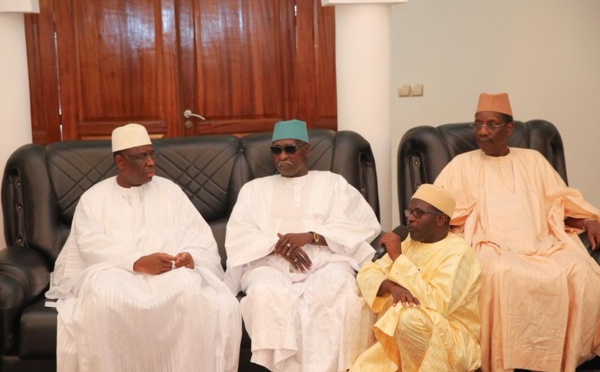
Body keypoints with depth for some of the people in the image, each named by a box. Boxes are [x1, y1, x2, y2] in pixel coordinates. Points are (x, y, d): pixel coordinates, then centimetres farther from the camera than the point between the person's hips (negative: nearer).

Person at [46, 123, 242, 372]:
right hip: (116, 272, -1)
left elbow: (199, 235, 9)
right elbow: (90, 245, -5)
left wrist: (191, 257, -16)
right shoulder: (93, 197, 12)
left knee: (190, 288, -33)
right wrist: (138, 261, -21)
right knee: (103, 295, -36)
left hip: (171, 273, 1)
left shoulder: (170, 190, 18)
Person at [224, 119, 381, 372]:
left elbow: (366, 224, 4)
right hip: (270, 264, 1)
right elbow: (237, 237, 8)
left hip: (325, 261, 0)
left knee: (338, 290, -35)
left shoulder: (333, 183, 20)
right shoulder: (254, 189, 23)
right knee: (266, 293, -35)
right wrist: (277, 245, -11)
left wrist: (310, 235, -8)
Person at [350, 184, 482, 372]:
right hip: (404, 340, 5)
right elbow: (367, 272, 4)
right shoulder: (410, 243, 7)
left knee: (408, 317, -35)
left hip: (451, 343, -5)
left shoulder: (458, 253, -15)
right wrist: (391, 287, -19)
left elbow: (435, 304, -27)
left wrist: (397, 257, -22)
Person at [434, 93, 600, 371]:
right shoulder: (463, 164, 15)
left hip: (541, 242, 3)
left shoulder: (532, 159, 21)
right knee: (501, 275, -38)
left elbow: (562, 201, 19)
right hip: (492, 246, -2)